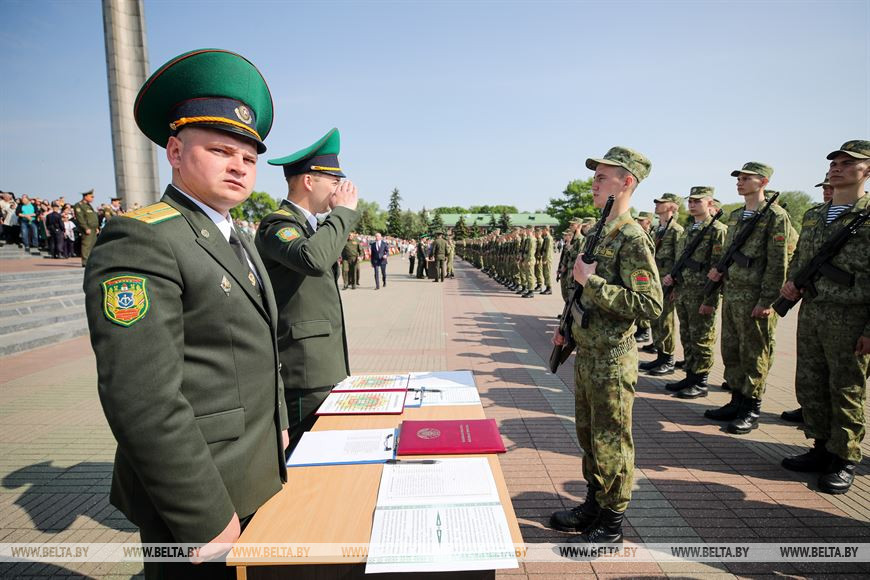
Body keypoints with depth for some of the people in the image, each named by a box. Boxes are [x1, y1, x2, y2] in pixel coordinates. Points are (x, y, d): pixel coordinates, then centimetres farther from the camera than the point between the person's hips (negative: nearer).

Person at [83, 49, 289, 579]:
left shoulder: (238, 241, 11)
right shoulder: (140, 241, -19)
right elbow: (143, 400, -25)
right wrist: (206, 520, -22)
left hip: (261, 475, 8)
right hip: (203, 496, -8)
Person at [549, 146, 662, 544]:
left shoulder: (632, 237, -18)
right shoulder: (602, 232, 11)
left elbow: (650, 305, -26)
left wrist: (590, 280, -23)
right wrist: (568, 327, 18)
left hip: (611, 361, -9)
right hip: (587, 355, 9)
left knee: (611, 443, 6)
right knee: (589, 436, 20)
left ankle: (610, 526, 23)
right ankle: (593, 506, 37)